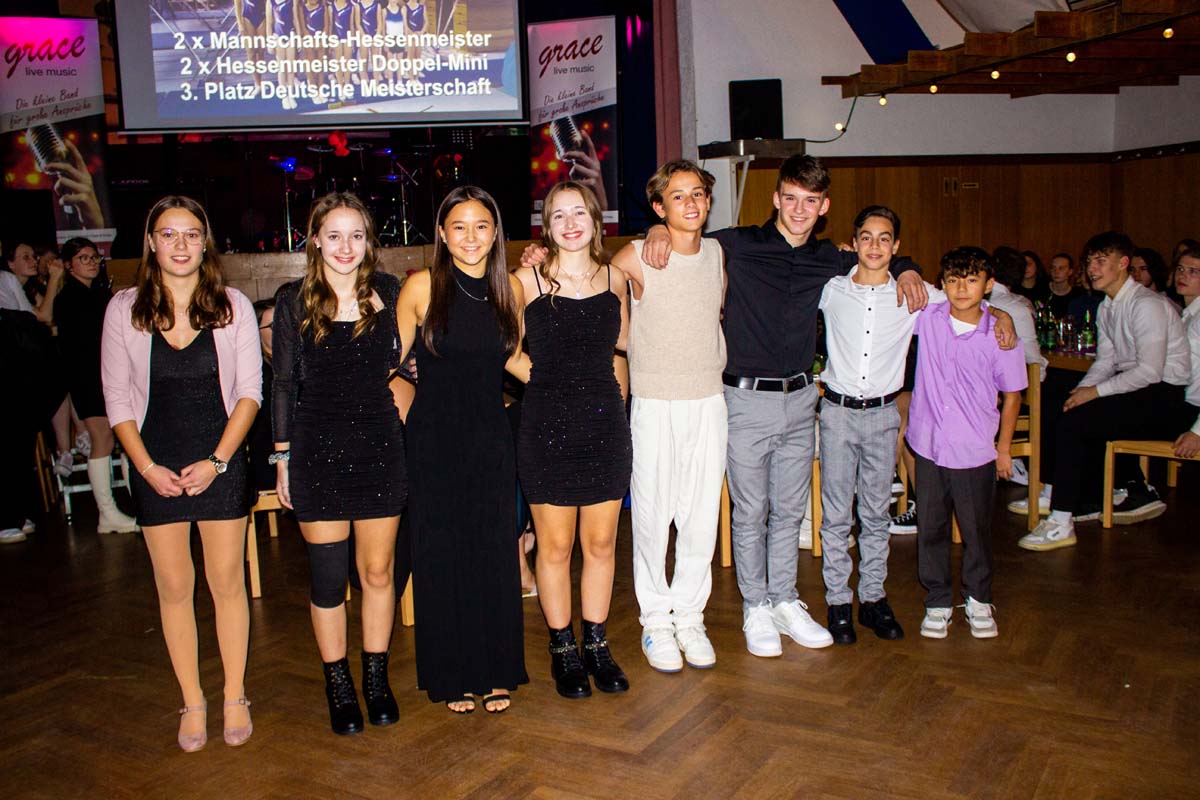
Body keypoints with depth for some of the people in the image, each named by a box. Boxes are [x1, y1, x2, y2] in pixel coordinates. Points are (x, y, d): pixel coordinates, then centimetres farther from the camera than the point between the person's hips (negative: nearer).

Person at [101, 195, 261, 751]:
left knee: (227, 582, 5)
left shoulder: (232, 306, -2)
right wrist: (148, 467, -8)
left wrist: (217, 461, -11)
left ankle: (235, 697, 20)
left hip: (220, 464, -1)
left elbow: (249, 390, -2)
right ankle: (192, 702, 22)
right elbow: (117, 398, 2)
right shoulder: (124, 309, 0)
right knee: (174, 586, 7)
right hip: (156, 467, 1)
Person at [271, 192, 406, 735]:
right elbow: (284, 384, 2)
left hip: (380, 446, 2)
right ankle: (338, 685, 24)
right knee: (328, 577, 6)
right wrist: (282, 456, 1)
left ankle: (376, 679, 28)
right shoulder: (294, 301, -2)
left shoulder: (387, 292, 2)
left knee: (378, 572, 10)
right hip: (318, 450, -1)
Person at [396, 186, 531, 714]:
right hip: (434, 438, -2)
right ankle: (451, 676, 22)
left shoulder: (510, 288, 3)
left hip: (491, 437, 2)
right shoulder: (421, 287, -6)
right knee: (440, 556, 5)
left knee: (495, 554, 5)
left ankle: (496, 671, 22)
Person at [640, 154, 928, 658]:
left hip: (800, 398, 4)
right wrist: (659, 230, -18)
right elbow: (689, 240, 4)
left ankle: (785, 602, 28)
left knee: (790, 510, 14)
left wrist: (906, 272, 9)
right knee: (750, 511, 5)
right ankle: (756, 608, 20)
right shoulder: (739, 245, -6)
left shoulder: (829, 259, 9)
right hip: (747, 399, -4)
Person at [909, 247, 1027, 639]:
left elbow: (1012, 395, 2)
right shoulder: (926, 319, -5)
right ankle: (937, 601, 27)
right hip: (928, 446, 2)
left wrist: (1004, 448, 5)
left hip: (975, 452, -1)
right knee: (930, 529, 11)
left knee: (976, 530, 13)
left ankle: (979, 599, 33)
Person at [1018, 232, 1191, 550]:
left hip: (1161, 396, -9)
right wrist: (1081, 389, -3)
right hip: (1132, 385, 9)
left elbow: (1150, 371, -23)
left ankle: (1061, 524, -20)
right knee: (1051, 413, -2)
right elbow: (1106, 361, 14)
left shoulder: (1147, 305, -17)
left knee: (1072, 422, -23)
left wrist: (1095, 391, -19)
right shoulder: (1107, 308, 12)